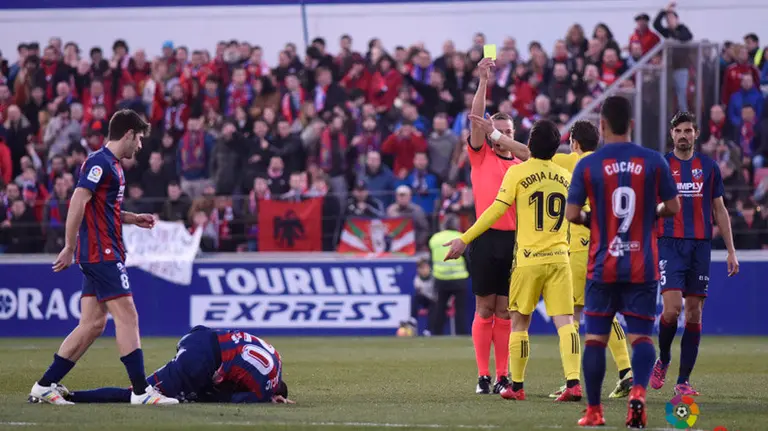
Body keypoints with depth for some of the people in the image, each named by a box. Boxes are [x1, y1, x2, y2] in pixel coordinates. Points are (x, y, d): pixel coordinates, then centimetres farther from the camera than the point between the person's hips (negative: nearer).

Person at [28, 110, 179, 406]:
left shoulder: (111, 165, 18)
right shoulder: (100, 162, -13)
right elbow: (78, 202, -20)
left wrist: (134, 219, 20)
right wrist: (69, 247, -21)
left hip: (99, 256, 10)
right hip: (102, 254, -10)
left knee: (93, 324, 8)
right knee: (127, 316, -9)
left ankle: (44, 386, 10)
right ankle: (141, 391, -9)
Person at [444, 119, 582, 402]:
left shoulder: (518, 172, -3)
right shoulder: (565, 176, 10)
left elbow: (496, 210, -8)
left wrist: (465, 239, -4)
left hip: (529, 259, -3)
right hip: (559, 257, 3)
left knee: (519, 322, 9)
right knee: (564, 321, -3)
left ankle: (516, 386, 14)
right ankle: (573, 381, -17)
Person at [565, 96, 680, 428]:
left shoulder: (587, 165, -4)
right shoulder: (654, 161, -2)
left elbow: (571, 214, -3)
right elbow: (673, 207, 1)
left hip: (602, 267, 0)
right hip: (642, 267, 0)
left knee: (595, 337, 9)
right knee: (641, 336, 1)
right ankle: (638, 391, -25)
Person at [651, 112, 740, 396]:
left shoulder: (709, 167, 9)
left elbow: (719, 210, 13)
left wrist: (731, 250, 8)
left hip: (701, 245, 3)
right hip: (669, 244, -3)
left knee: (694, 313, 1)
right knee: (672, 307, -17)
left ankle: (683, 380, 7)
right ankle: (663, 361, 9)